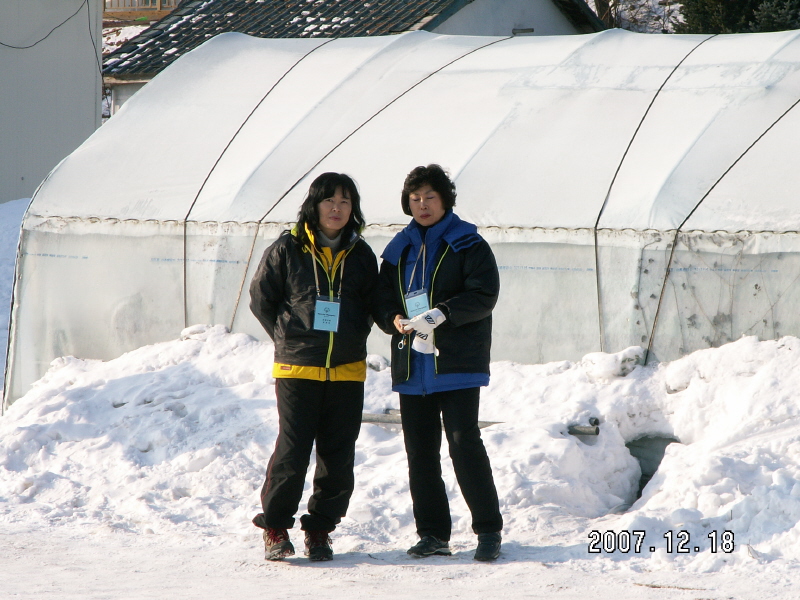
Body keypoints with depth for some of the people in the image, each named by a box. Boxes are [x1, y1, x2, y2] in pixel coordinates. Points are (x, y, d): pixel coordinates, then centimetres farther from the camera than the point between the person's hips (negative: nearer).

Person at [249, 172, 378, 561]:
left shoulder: (361, 255, 8)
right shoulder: (287, 249, -1)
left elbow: (372, 305, 19)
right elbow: (261, 299, 6)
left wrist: (353, 337, 7)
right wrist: (288, 338, 4)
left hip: (347, 371, 3)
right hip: (297, 369, -3)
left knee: (338, 457, 3)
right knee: (292, 452, -7)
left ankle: (320, 529, 14)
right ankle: (275, 527, 5)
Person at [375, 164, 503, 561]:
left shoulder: (467, 245, 0)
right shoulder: (399, 249, 16)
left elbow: (484, 294, -10)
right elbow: (381, 298, 15)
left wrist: (443, 313, -24)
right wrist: (394, 319, -8)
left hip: (456, 362, -5)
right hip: (411, 363, 5)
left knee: (464, 442, -11)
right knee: (420, 451, 5)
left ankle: (488, 530, -4)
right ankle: (433, 535, 11)